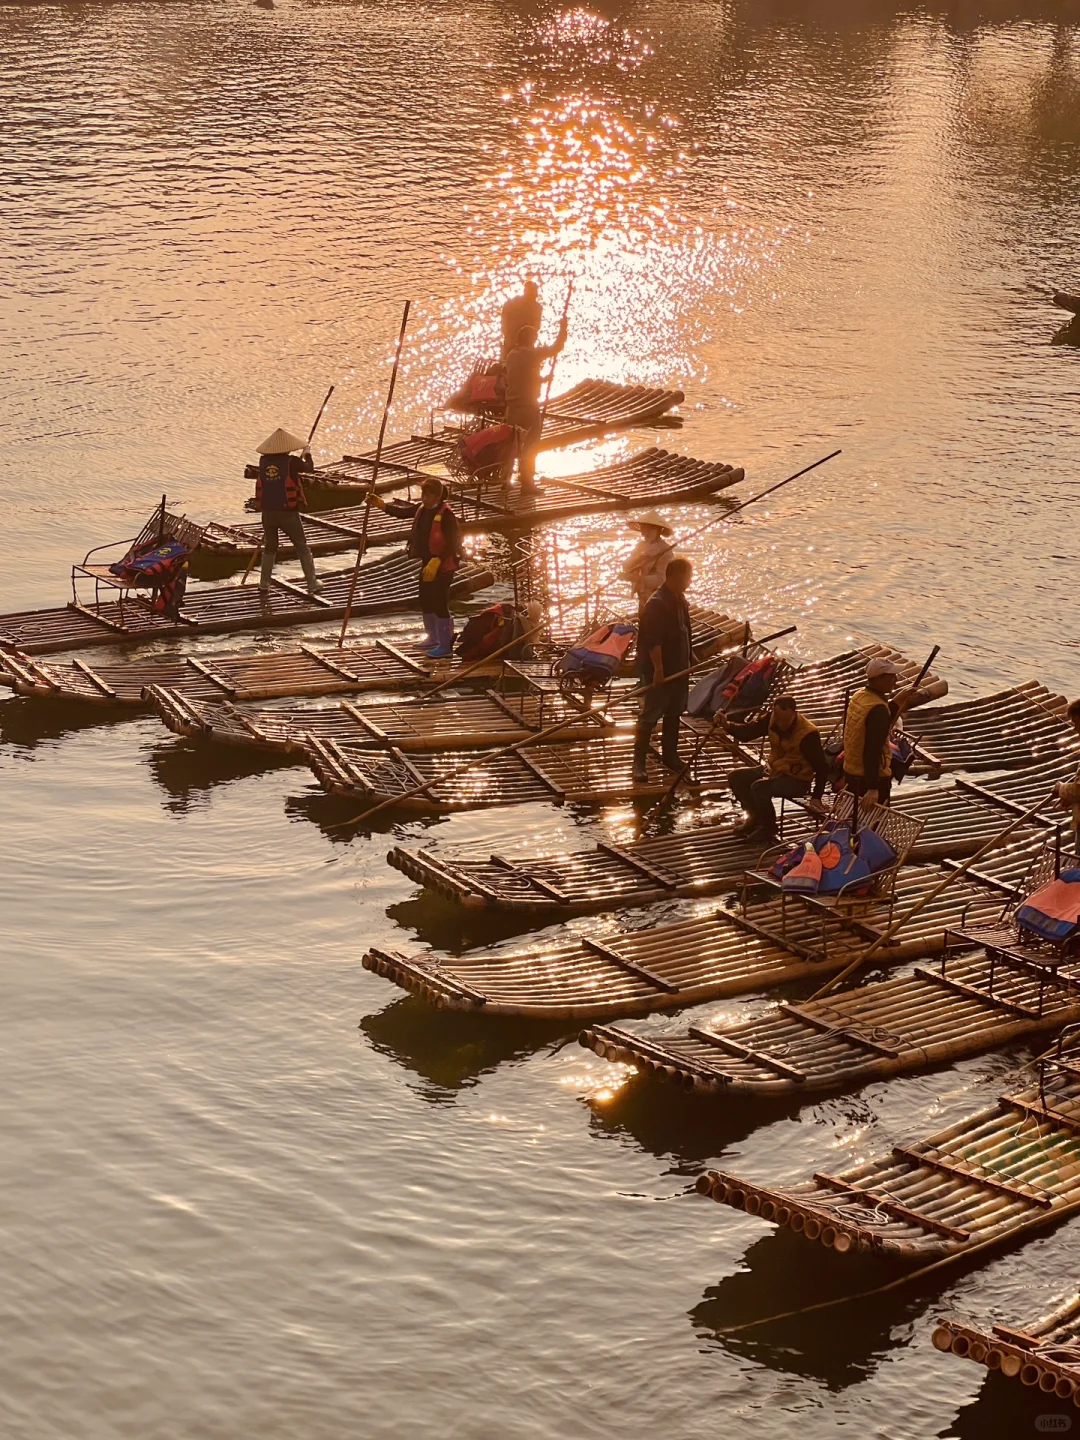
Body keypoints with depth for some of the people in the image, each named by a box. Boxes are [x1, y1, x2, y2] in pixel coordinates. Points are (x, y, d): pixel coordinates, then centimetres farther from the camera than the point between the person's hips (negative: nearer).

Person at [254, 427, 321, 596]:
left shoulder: (263, 461, 0)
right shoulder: (291, 462, -10)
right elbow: (309, 468, 7)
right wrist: (307, 454, 28)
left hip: (268, 512, 4)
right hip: (288, 512, -4)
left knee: (269, 547, 20)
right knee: (302, 547, 9)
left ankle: (264, 584, 18)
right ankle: (312, 584, 10)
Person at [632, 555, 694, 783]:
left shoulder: (679, 600, 8)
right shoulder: (657, 604, -22)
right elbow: (653, 641, -25)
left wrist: (691, 658, 22)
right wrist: (658, 669, -27)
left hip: (679, 668, 9)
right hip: (660, 670, -9)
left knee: (674, 713, 17)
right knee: (650, 715, -5)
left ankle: (669, 754, 29)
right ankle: (639, 762, -1)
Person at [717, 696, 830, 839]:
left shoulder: (808, 734, -27)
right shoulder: (772, 719, -9)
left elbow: (822, 767, -21)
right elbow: (748, 732, -7)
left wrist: (816, 797, -22)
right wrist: (727, 726, -27)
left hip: (796, 779, -7)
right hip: (773, 768, 7)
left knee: (759, 787, -29)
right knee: (736, 777, 0)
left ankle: (768, 828, -6)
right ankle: (755, 817, 16)